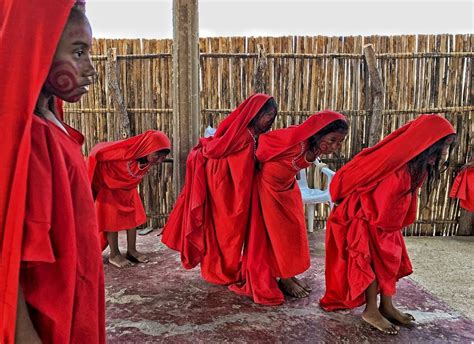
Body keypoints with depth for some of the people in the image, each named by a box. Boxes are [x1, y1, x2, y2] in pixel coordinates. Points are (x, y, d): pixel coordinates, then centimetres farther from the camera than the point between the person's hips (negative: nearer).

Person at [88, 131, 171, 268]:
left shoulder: (149, 161, -21)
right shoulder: (124, 152, -42)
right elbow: (97, 151, -28)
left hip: (128, 189, 6)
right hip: (110, 187, -6)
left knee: (133, 215, 5)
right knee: (112, 218, -1)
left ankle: (131, 251, 16)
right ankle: (114, 254, 10)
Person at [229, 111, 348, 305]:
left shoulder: (316, 146, -12)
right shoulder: (295, 138, -36)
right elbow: (263, 140, -21)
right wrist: (255, 164, -7)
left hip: (287, 187, 7)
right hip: (268, 185, -7)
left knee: (294, 229, 10)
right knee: (277, 232, 0)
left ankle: (289, 275, 23)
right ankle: (284, 279, 15)